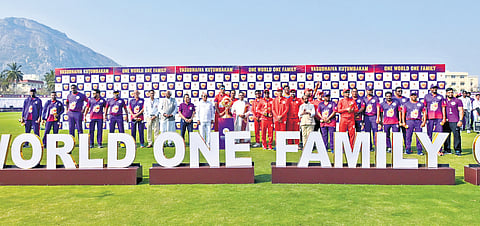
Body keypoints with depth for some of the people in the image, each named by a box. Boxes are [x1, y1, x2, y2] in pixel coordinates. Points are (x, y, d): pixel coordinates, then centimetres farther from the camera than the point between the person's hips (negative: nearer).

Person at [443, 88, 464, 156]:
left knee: (456, 135, -7)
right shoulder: (444, 101, 15)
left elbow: (461, 111, 1)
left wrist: (460, 120, -8)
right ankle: (447, 150, 15)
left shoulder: (457, 101, 5)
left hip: (455, 122, -3)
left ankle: (458, 150, -1)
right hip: (446, 121, 4)